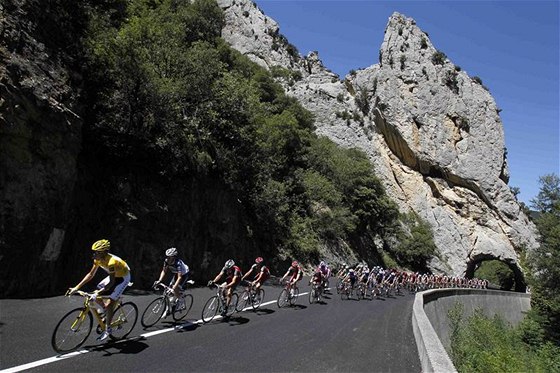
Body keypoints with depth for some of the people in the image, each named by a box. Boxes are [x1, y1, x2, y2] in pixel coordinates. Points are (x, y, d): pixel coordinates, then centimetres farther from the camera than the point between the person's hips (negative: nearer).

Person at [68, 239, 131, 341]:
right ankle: (108, 313, 24)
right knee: (96, 296, 0)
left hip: (123, 277, -8)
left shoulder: (111, 262, -36)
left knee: (109, 304, -12)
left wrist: (99, 292, -42)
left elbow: (111, 283, -33)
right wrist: (76, 287, -10)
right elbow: (90, 274, -5)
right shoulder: (98, 259, -12)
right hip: (114, 276, 8)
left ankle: (108, 329, 6)